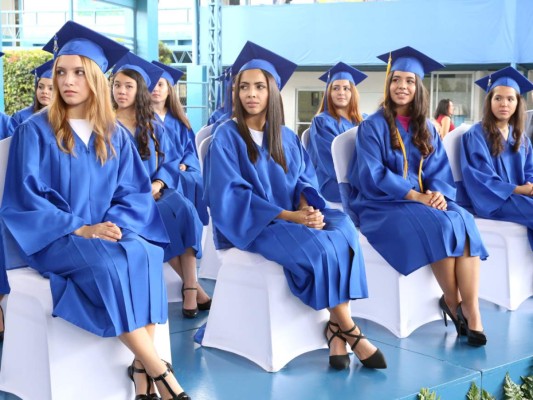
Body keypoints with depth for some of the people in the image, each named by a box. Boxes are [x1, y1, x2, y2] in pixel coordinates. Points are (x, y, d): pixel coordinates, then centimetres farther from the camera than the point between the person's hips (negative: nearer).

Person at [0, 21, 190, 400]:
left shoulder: (115, 134, 9)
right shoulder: (35, 130, -2)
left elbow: (135, 191, 6)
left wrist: (116, 223, -15)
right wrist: (79, 229, -19)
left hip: (106, 231, 4)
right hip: (54, 237, -3)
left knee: (146, 255, -29)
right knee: (108, 263, -34)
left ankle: (142, 367, -26)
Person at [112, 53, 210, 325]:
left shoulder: (153, 126, 13)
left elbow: (170, 161, 8)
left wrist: (157, 184, -13)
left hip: (157, 192, 3)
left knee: (184, 208, -28)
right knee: (161, 219, -30)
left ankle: (190, 286, -28)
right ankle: (191, 284, -18)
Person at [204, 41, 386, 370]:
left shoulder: (287, 137, 14)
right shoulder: (227, 136, -3)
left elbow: (305, 180, 9)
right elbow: (232, 194, -13)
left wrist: (308, 207, -16)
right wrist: (288, 216, -20)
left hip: (292, 217, 5)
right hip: (250, 223, -5)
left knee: (343, 228, -25)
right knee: (317, 246, -30)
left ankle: (336, 326, -23)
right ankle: (350, 331, -14)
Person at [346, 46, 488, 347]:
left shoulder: (428, 129, 15)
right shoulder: (372, 126, -1)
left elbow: (439, 170, 8)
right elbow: (373, 174, -11)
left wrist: (439, 193, -15)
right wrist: (417, 196, -19)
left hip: (427, 199, 5)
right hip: (384, 203, -4)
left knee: (464, 223, -27)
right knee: (438, 226, -32)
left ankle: (471, 310, -30)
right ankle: (454, 304, -13)